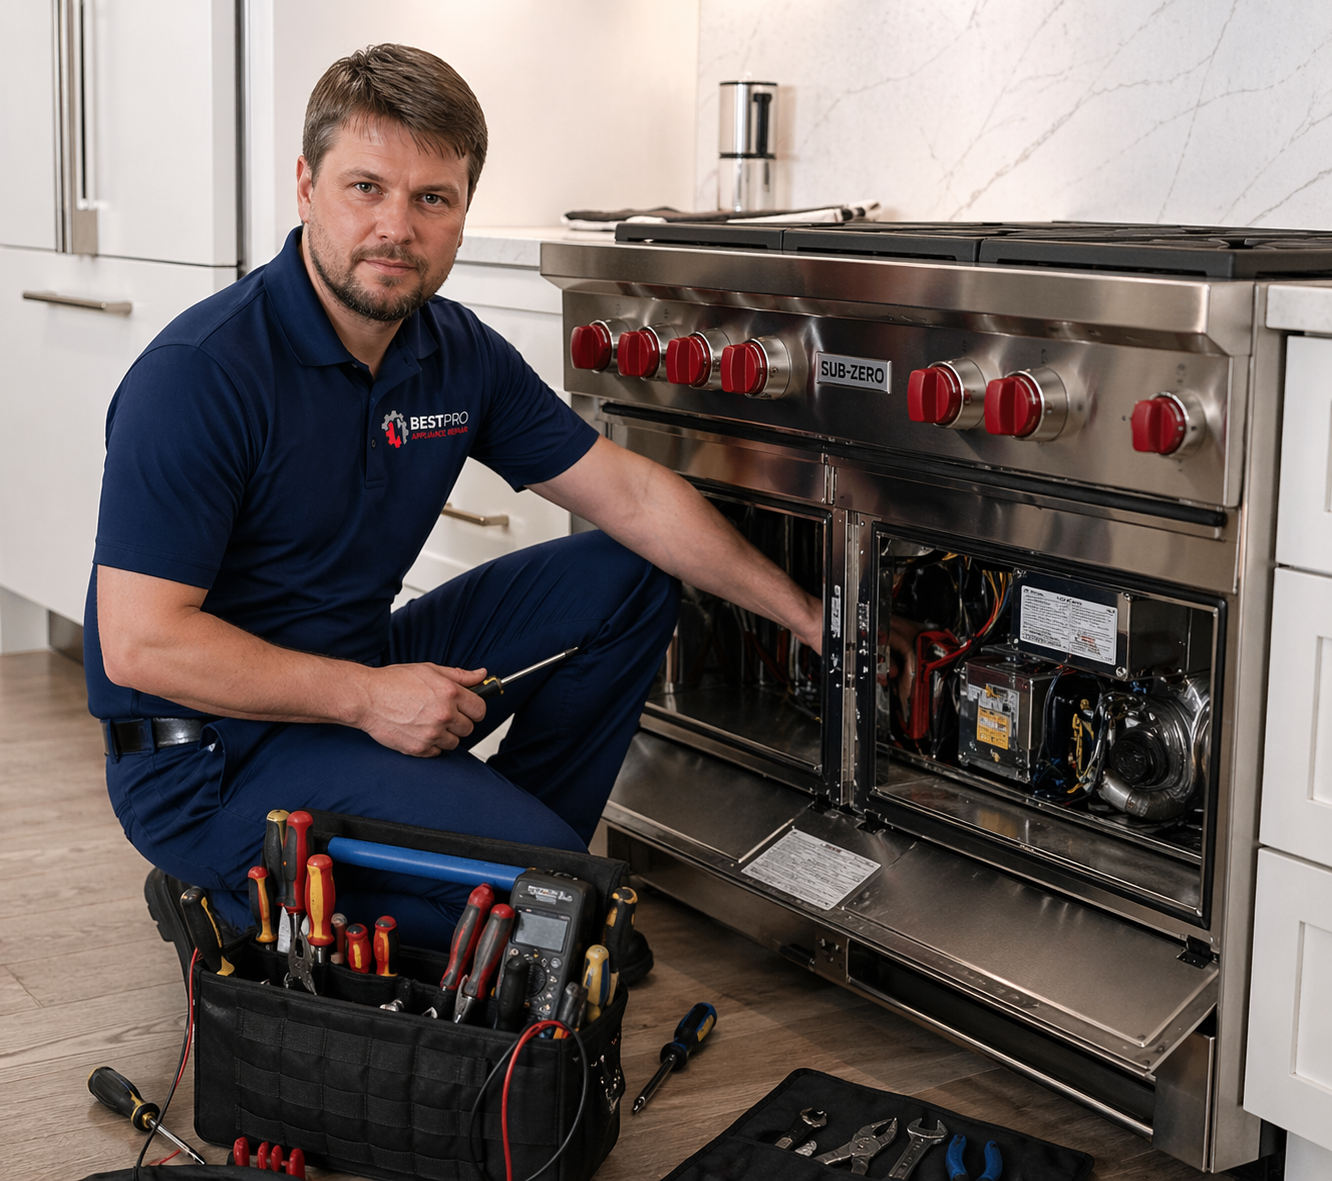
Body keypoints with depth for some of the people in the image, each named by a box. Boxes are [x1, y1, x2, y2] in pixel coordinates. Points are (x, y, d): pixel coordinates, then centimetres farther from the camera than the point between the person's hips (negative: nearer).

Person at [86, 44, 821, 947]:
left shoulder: (458, 355, 1)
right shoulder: (198, 374, -22)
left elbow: (630, 497, 6)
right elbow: (141, 644, -23)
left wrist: (808, 617, 4)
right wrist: (367, 698, -24)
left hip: (364, 679, 8)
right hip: (209, 760, -8)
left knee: (622, 578, 6)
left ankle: (519, 838, 11)